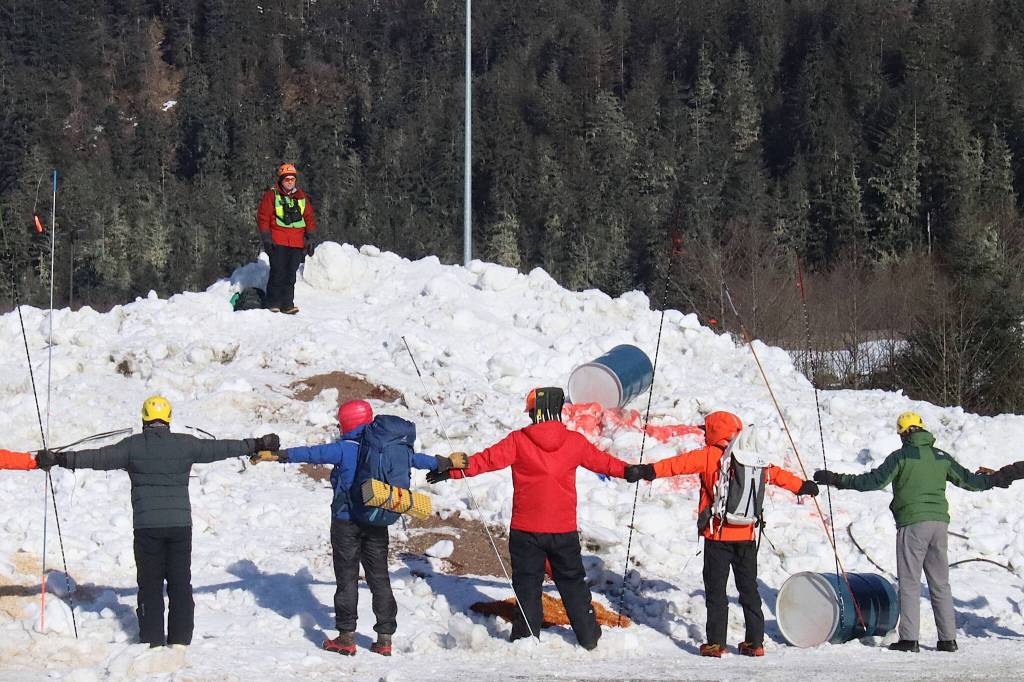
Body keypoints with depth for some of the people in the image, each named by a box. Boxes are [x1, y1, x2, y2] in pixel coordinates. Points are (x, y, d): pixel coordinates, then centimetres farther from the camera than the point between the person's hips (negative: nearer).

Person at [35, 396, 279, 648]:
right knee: (180, 584, 9)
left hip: (146, 526, -1)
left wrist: (58, 459, 3)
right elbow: (221, 449, 10)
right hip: (180, 523, 1)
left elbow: (97, 458, -4)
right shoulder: (186, 445, 2)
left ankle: (152, 641, 4)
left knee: (150, 585, 6)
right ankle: (180, 639, 8)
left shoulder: (133, 446, -3)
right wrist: (258, 445, 23)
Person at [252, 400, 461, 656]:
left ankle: (346, 637, -1)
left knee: (347, 577, 2)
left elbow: (312, 453, -22)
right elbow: (413, 459, 15)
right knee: (379, 577, 10)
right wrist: (445, 463, 31)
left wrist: (278, 455, -23)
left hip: (346, 522, -4)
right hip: (377, 524, 4)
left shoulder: (344, 449, -13)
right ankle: (385, 638, 10)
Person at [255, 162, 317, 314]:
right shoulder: (271, 195, 1)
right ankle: (273, 303, 1)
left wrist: (311, 238, 10)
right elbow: (263, 216, -1)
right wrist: (266, 238, -7)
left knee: (290, 274, 4)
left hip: (297, 244, 4)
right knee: (278, 272, -7)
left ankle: (287, 304, 6)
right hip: (277, 242, -4)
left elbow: (309, 218, 17)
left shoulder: (302, 197, 14)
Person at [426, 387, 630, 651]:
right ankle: (588, 636, 19)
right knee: (572, 582, 15)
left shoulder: (518, 441, -10)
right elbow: (601, 460, 14)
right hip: (564, 529, 2)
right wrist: (630, 471, 32)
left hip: (526, 529, -2)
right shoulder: (574, 442, -1)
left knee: (527, 583, 7)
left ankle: (527, 636, 5)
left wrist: (451, 471, -6)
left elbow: (488, 459, -11)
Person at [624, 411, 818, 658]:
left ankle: (716, 642, -1)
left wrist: (648, 471, -22)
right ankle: (755, 642, 15)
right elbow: (775, 474, 21)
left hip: (718, 535, -4)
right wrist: (803, 486, 38)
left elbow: (680, 463, -17)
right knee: (749, 589, 14)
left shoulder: (709, 456, -6)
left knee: (716, 590, 2)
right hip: (746, 536, 4)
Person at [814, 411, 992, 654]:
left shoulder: (901, 457, -4)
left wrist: (837, 480, -8)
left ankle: (909, 638, -8)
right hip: (939, 521, 5)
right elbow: (967, 479, 20)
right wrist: (995, 480, 38)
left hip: (913, 524, -5)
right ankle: (948, 638, 9)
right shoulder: (941, 457, 12)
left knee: (910, 582, -2)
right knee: (940, 583, 11)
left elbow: (874, 481, -12)